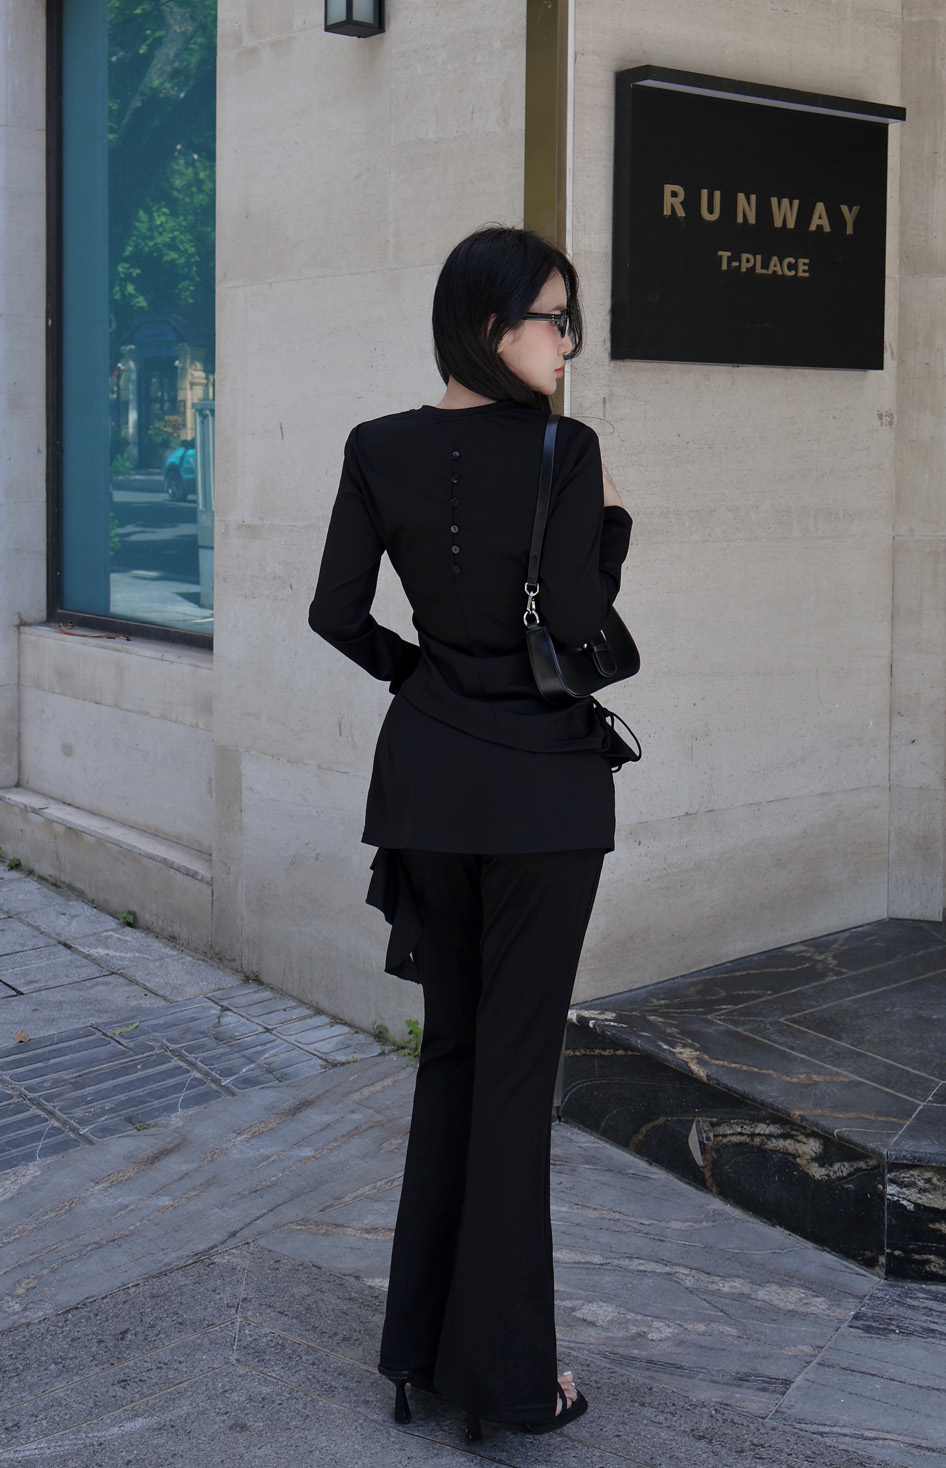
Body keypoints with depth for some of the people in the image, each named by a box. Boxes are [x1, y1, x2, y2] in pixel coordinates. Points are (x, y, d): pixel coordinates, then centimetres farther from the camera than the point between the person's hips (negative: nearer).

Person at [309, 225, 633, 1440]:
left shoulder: (379, 450, 2)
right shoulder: (565, 450, -13)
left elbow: (337, 612, 2)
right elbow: (576, 623, -16)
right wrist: (612, 524, 1)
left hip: (428, 771, 5)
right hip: (542, 780, -5)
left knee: (451, 1047, 17)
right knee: (517, 1065, 2)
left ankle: (424, 1341, 24)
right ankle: (503, 1372, 11)